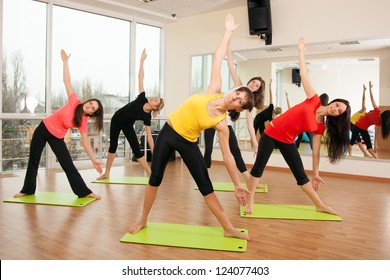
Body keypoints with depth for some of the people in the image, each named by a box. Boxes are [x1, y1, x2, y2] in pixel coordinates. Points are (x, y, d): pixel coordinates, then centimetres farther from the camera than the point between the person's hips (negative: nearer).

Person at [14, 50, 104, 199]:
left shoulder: (83, 122, -15)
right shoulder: (75, 102, -15)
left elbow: (85, 142, -14)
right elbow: (67, 81, -12)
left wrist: (94, 160, -20)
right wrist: (65, 61, -15)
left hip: (57, 137, -1)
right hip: (43, 129, 1)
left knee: (68, 165, -5)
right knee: (33, 161, 12)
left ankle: (84, 192, 3)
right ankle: (27, 190, 29)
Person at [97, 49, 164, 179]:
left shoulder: (147, 117, -23)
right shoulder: (142, 99, -23)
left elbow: (149, 136, -20)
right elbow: (140, 78, -24)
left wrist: (154, 153, -25)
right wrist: (142, 60, -25)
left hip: (127, 125, -2)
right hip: (116, 120, 2)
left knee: (136, 149, -9)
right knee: (113, 146, 10)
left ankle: (151, 175, -4)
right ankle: (106, 173, 23)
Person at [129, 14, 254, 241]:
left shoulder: (222, 124, -14)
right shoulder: (215, 89, -11)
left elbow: (228, 156, -11)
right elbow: (218, 58, -4)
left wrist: (238, 184, -12)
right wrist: (229, 32, -1)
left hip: (188, 143, -2)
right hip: (168, 133, 2)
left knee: (206, 185, -1)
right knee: (155, 178, 8)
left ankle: (229, 229, 11)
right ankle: (143, 221, 27)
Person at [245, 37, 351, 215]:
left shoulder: (320, 127, -1)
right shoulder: (314, 100, -8)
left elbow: (315, 152, 3)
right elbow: (304, 75, -7)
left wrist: (315, 174, 3)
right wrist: (301, 50, -6)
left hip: (287, 141, 3)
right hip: (271, 133, -3)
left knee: (301, 175, 6)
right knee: (258, 167, -6)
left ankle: (320, 206, 20)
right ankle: (250, 201, 7)